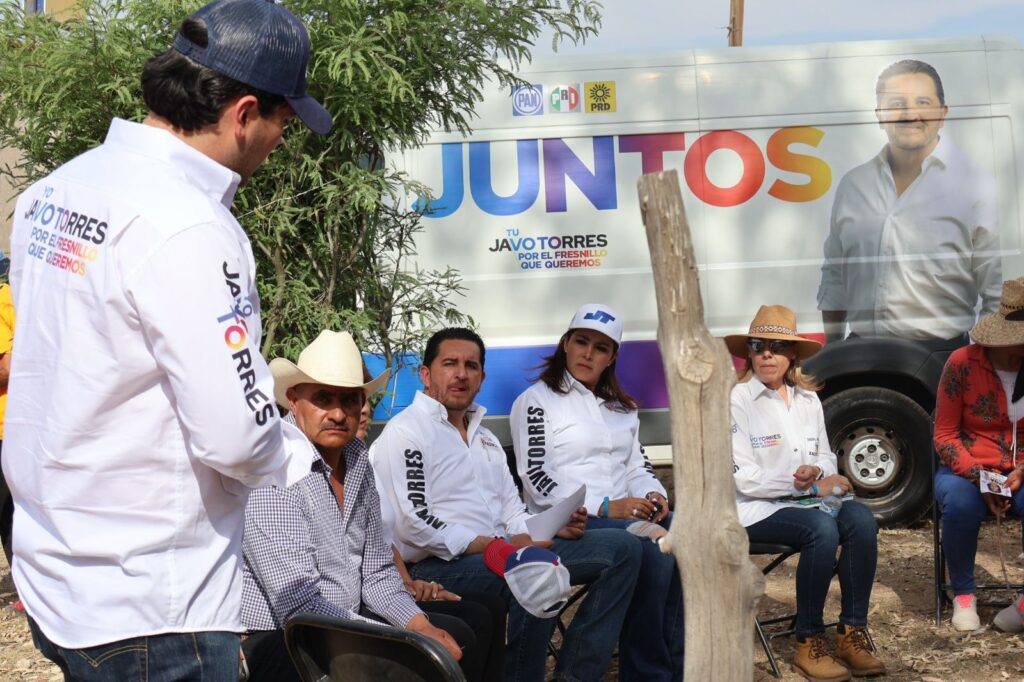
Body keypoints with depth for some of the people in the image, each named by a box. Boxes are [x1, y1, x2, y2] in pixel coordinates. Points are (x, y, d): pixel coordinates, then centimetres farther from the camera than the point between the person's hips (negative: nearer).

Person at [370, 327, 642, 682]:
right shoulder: (405, 432, -3)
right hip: (436, 567, -9)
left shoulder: (485, 438, 25)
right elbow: (412, 523, -15)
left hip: (501, 554, 9)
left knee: (621, 547, -2)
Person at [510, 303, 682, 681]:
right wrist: (604, 508, -18)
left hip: (625, 515, 6)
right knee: (653, 555, -31)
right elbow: (536, 478, -10)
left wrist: (653, 494, -3)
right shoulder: (535, 401, 1)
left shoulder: (620, 406, 23)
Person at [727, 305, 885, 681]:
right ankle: (808, 641, -17)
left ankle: (851, 632, -13)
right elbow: (744, 478, -14)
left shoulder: (808, 399, 11)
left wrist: (816, 471, -10)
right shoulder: (737, 400, -9)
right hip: (756, 508, -6)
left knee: (861, 519, -23)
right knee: (822, 528, -32)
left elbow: (826, 456, 17)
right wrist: (811, 486, -15)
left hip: (805, 499, 6)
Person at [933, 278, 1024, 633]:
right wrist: (977, 477, -19)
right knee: (960, 504, -35)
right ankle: (963, 595, -11)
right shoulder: (963, 363, -9)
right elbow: (945, 435, -5)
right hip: (967, 469, -1)